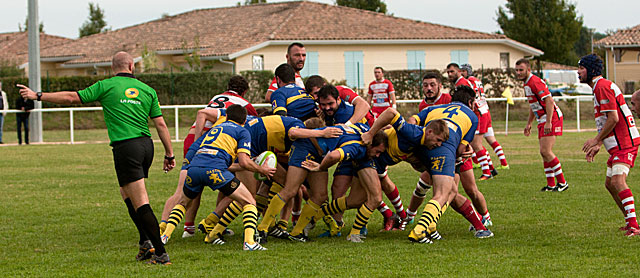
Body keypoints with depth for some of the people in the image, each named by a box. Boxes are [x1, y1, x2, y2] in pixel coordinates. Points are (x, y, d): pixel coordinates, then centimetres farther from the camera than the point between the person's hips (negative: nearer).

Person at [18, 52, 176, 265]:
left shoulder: (107, 86, 1)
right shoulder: (147, 90, 12)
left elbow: (71, 98, 3)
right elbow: (160, 124, 9)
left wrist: (37, 95, 13)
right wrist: (169, 154, 14)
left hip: (126, 147, -6)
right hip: (146, 144, 6)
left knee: (140, 204, -7)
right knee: (127, 194, 24)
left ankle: (160, 253, -11)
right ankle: (146, 241, 15)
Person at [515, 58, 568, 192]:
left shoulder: (535, 82, -17)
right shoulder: (527, 83, 15)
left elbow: (549, 101, -24)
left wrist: (548, 122, -28)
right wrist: (529, 123, 27)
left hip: (551, 118, -10)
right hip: (542, 120, 10)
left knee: (546, 151, -15)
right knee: (544, 152, 7)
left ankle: (562, 182, -8)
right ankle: (551, 184, 11)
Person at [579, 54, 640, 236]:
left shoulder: (603, 87, -14)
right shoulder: (599, 87, 20)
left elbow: (613, 118, -21)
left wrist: (596, 140, -14)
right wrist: (598, 145, 22)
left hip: (624, 143, -11)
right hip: (618, 144, 11)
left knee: (617, 181, -23)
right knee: (610, 183, 15)